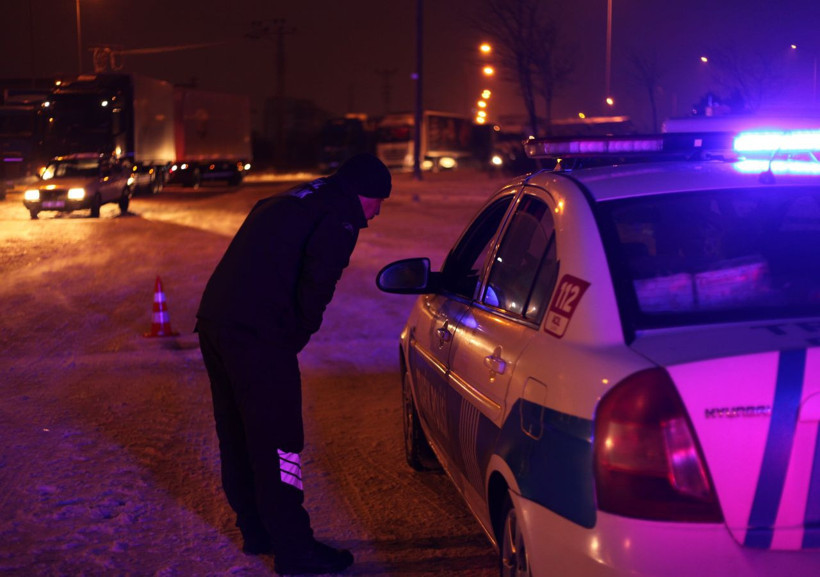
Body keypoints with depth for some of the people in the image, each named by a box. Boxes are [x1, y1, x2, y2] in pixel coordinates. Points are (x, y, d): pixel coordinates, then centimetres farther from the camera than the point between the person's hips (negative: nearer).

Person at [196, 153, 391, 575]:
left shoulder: (287, 202, 23)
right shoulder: (341, 216, -5)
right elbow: (316, 283, -16)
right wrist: (299, 334, 0)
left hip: (213, 320, 10)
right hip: (257, 337, -9)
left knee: (237, 434, 19)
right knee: (276, 442, -1)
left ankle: (255, 528, 33)